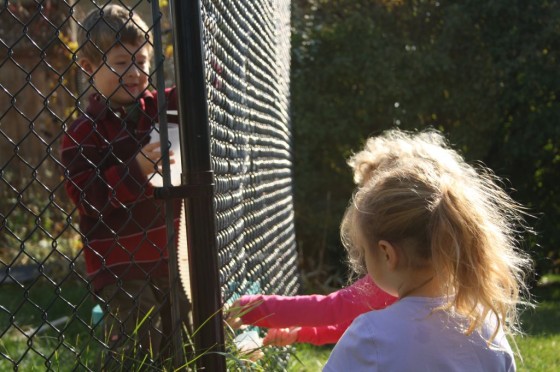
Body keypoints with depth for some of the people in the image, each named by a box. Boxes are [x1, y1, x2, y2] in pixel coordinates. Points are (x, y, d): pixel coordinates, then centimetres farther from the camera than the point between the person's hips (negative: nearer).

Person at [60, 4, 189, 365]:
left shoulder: (162, 108, 4)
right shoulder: (84, 130, -10)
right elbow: (85, 196, -17)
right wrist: (135, 171, -27)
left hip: (169, 257, 5)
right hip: (120, 267, -5)